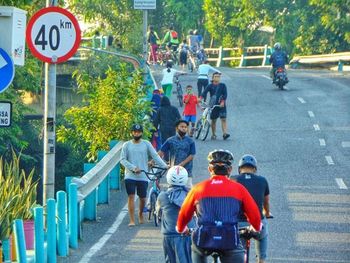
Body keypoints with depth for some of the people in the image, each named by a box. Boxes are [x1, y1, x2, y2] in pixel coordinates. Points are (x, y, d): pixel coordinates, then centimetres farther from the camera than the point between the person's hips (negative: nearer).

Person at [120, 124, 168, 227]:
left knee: (143, 198, 5)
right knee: (131, 197, -8)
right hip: (130, 176, -1)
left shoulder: (146, 144, 4)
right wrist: (133, 168, -16)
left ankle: (140, 214, 32)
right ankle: (132, 220, -4)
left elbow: (155, 156, -2)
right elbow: (122, 160, -2)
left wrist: (164, 165, -15)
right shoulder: (127, 145, 3)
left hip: (143, 177, 1)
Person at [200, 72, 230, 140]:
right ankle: (213, 134, 16)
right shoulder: (210, 86, 4)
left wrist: (222, 101, -20)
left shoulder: (222, 85, 6)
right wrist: (201, 98, -31)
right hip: (213, 105, 0)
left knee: (223, 119, -10)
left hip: (221, 105, 0)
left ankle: (225, 133, -17)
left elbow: (225, 94, -4)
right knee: (213, 120, 6)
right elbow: (205, 92, -12)